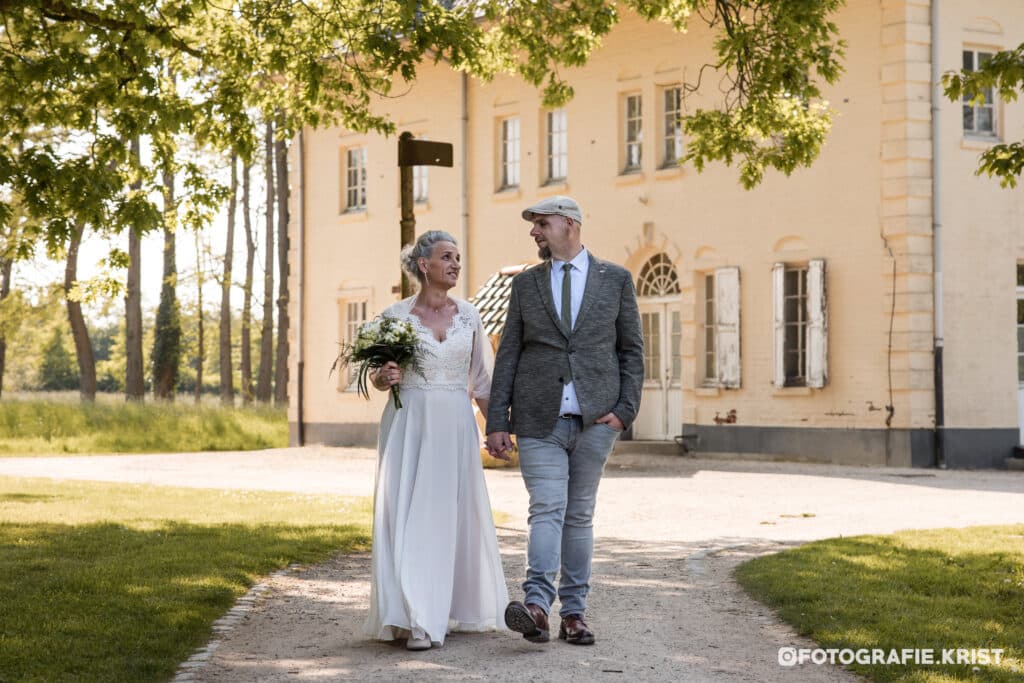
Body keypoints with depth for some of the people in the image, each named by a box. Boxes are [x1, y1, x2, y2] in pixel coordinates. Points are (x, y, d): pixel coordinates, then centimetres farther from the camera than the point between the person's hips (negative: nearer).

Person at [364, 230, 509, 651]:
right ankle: (416, 622, -9)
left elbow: (481, 379, 13)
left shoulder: (468, 315, 8)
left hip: (455, 428, 3)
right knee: (410, 516, -9)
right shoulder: (396, 315, 1)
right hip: (409, 426, -2)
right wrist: (384, 377, -14)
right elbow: (377, 378, 8)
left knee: (452, 517, 4)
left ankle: (452, 610, 15)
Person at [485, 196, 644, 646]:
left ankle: (573, 614, 9)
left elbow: (631, 350, 7)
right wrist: (498, 422, -1)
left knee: (580, 515, 6)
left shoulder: (615, 280, 6)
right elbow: (508, 355, 6)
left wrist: (625, 409, -5)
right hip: (540, 420, 0)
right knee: (547, 509, -12)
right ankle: (537, 605, -23)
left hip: (595, 420, 0)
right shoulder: (525, 284, 9)